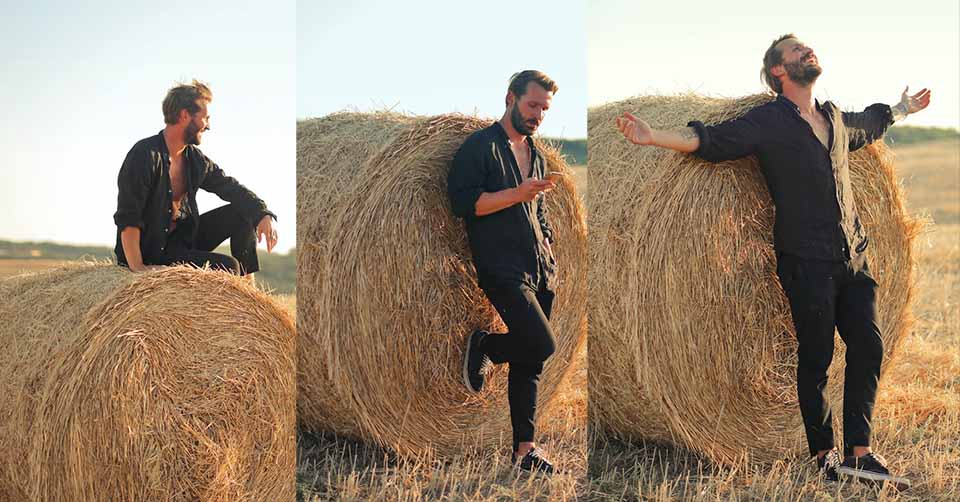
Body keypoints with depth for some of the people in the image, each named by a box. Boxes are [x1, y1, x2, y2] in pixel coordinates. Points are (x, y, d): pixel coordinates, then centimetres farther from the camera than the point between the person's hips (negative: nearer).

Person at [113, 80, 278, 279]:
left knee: (244, 213, 2)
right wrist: (137, 267, -30)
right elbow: (127, 218, -23)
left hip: (184, 238, 8)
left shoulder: (195, 159, 4)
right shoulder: (145, 154, -20)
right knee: (226, 267, -23)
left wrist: (263, 215, -12)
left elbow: (232, 188, 8)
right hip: (151, 251, -8)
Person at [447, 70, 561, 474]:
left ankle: (524, 449, 11)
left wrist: (548, 250, 18)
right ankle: (483, 347, 7)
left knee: (530, 361, 6)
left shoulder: (536, 156, 21)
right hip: (502, 269, -7)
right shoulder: (479, 147, -4)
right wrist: (517, 194, -19)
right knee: (541, 345, -21)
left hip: (539, 272, 8)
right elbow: (462, 202, -14)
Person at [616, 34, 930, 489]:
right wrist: (654, 137, -27)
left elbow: (868, 125, 38)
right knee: (816, 357, -2)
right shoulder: (767, 121, -4)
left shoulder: (835, 118, 16)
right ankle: (823, 455, 9)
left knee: (867, 345, -3)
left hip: (853, 256, 6)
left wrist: (903, 108, 53)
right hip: (806, 261, -6)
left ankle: (859, 452, 0)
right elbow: (712, 141, -13)